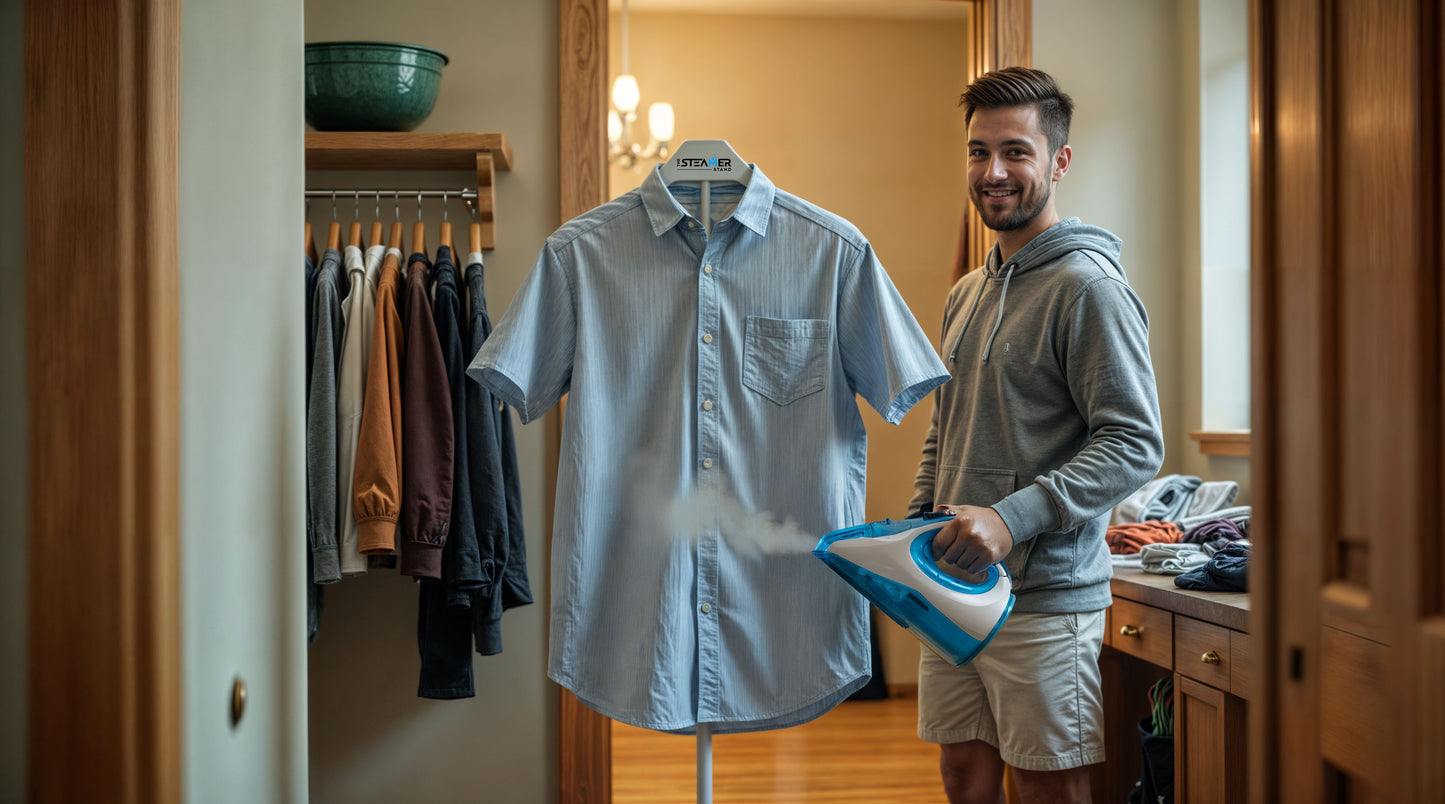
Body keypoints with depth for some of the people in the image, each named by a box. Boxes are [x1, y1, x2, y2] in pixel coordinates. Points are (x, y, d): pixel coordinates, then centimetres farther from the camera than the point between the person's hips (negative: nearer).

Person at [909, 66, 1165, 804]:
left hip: (1045, 595, -7)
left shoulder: (1088, 286, -11)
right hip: (955, 589, 8)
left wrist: (1012, 518, -24)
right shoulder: (966, 294, 16)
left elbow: (1136, 444, -17)